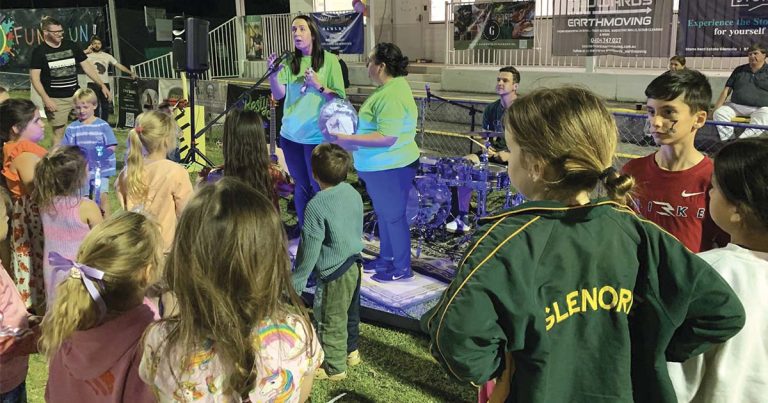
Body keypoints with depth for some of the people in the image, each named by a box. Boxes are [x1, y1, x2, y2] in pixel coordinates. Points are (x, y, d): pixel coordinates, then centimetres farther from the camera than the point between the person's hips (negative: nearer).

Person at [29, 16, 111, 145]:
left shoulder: (71, 46, 6)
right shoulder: (39, 52, -4)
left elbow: (87, 66, 9)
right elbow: (35, 78, -6)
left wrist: (102, 85, 1)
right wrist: (46, 99, -16)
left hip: (76, 95, 4)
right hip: (55, 100, -3)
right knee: (58, 133, 2)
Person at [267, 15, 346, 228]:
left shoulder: (329, 60, -5)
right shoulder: (289, 61, 3)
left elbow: (340, 99, -7)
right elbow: (279, 95, -4)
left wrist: (318, 86, -20)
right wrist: (273, 74, -20)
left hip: (317, 137, -3)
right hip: (290, 135, 3)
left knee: (319, 188, 5)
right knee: (301, 186, 15)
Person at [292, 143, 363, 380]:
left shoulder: (317, 206, -24)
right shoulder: (353, 193, -2)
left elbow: (309, 251, -19)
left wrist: (296, 281, -10)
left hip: (335, 272, -8)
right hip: (355, 263, 8)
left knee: (332, 320, 10)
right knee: (350, 311, 26)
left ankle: (335, 367, 26)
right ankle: (351, 351, 46)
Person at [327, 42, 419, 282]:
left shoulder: (392, 96, -25)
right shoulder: (390, 87, 9)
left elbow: (387, 138, -31)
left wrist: (347, 139, -29)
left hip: (391, 169, -10)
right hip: (381, 167, 10)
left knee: (393, 217, 3)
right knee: (383, 213, 21)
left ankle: (402, 268, 18)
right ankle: (386, 257, 38)